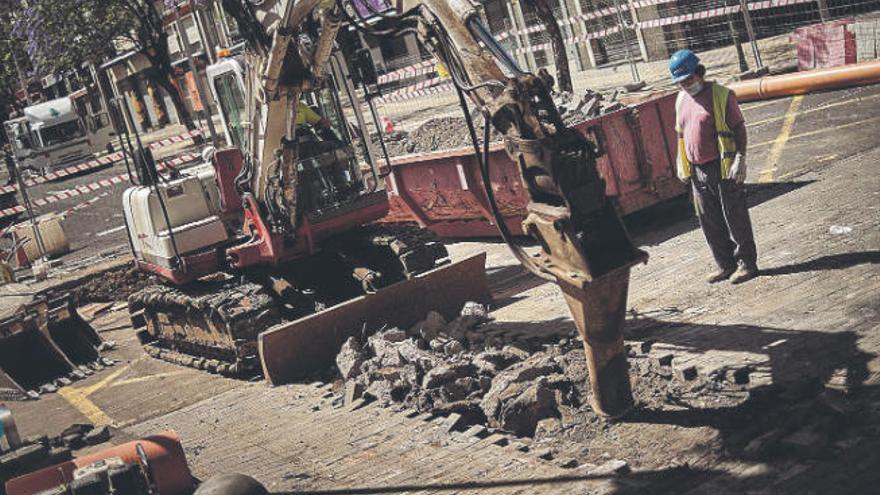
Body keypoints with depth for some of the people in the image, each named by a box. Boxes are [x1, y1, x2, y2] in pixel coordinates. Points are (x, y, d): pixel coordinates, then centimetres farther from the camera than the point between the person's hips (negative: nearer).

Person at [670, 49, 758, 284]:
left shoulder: (721, 95, -8)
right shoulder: (681, 100, 12)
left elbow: (739, 128, -8)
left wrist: (740, 159, -15)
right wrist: (681, 165, 17)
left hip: (723, 168, -7)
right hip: (698, 172, 7)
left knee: (735, 218, 1)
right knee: (710, 223, 10)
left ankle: (747, 263, 11)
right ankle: (726, 265, 21)